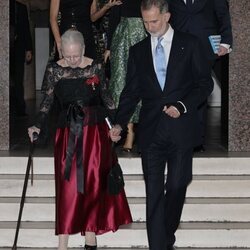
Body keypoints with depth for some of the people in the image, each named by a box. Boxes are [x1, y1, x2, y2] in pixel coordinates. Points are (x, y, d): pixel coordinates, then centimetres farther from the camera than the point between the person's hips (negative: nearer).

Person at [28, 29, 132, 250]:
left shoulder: (95, 68, 0)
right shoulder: (54, 70, -1)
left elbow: (105, 97, 6)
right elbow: (48, 100, 4)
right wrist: (38, 126, -6)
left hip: (95, 132, 0)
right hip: (68, 134, 0)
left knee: (93, 184, 3)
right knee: (68, 186, -4)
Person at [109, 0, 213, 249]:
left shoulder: (190, 44, 3)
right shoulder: (138, 51, 10)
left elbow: (205, 83, 2)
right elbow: (131, 92, 9)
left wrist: (182, 106, -12)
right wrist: (120, 123, -5)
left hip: (181, 130, -1)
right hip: (151, 132, 2)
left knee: (176, 189, 4)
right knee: (153, 193, -1)